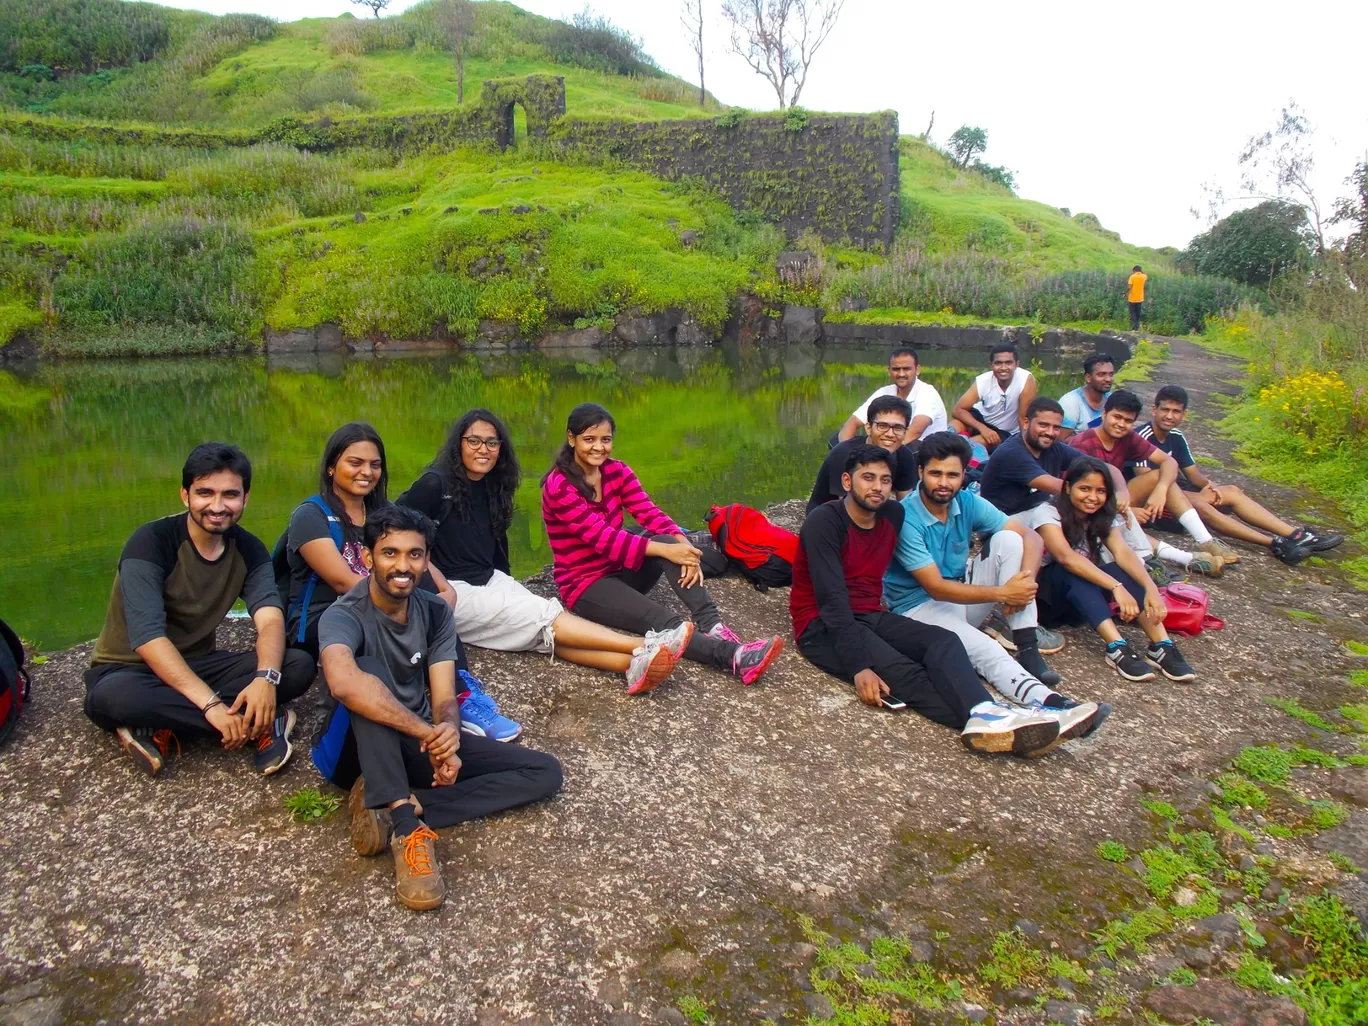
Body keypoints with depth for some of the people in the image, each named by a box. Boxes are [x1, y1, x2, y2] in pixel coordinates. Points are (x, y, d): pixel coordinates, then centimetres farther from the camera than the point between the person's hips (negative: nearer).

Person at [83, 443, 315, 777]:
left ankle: (163, 727, -22)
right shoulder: (151, 542, -19)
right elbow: (148, 637, -30)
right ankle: (256, 724, -28)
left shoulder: (249, 549, -3)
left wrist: (266, 677, -40)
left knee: (299, 666, -19)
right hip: (130, 670, -4)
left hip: (196, 665, 4)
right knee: (115, 697, -41)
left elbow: (270, 619, -18)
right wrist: (211, 704, -40)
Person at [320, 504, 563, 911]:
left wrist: (446, 738, -32)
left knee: (545, 772, -11)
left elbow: (444, 698, -9)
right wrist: (427, 733, -43)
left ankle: (396, 809, -26)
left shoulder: (436, 611, -1)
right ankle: (407, 826, -44)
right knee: (368, 668, -35)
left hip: (418, 742, 6)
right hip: (361, 749, -5)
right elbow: (343, 683, -42)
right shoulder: (344, 615, -19)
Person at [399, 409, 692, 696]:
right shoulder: (435, 484, -12)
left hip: (490, 580, 6)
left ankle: (634, 664, -44)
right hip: (451, 592, -6)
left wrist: (506, 587, 12)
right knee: (544, 616, -23)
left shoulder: (491, 486, 11)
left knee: (546, 632, -20)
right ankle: (644, 648, -34)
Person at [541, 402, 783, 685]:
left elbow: (649, 513, -9)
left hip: (622, 569, 6)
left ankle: (711, 624, -37)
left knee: (667, 540, -27)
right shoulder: (559, 486, -17)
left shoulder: (616, 471, 2)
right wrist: (665, 551, -34)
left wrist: (681, 542, -30)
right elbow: (601, 536, -26)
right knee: (665, 622, -31)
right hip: (585, 585, -6)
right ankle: (734, 656, -50)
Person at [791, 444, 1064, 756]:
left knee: (943, 641, -22)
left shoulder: (894, 515, 7)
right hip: (823, 626, -6)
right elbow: (832, 599, -22)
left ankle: (983, 714, -48)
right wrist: (859, 667, -31)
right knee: (903, 673, -30)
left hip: (871, 616, 6)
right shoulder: (823, 522, -13)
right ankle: (984, 717, -48)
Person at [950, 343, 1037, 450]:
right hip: (980, 418, 2)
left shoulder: (1026, 379, -29)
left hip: (1005, 433, -1)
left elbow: (1024, 418, -22)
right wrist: (983, 428, -32)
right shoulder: (983, 381, -22)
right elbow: (958, 409, -21)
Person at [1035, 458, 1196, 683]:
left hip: (1082, 601, 5)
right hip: (1045, 596, -5)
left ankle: (1161, 645, -34)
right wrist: (1116, 587, -45)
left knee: (1119, 570, -24)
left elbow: (1123, 552, -19)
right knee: (1074, 574, -35)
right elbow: (1066, 557, -34)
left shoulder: (1103, 518, 0)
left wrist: (1151, 588, -37)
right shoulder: (1049, 513, -17)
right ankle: (1117, 647, -45)